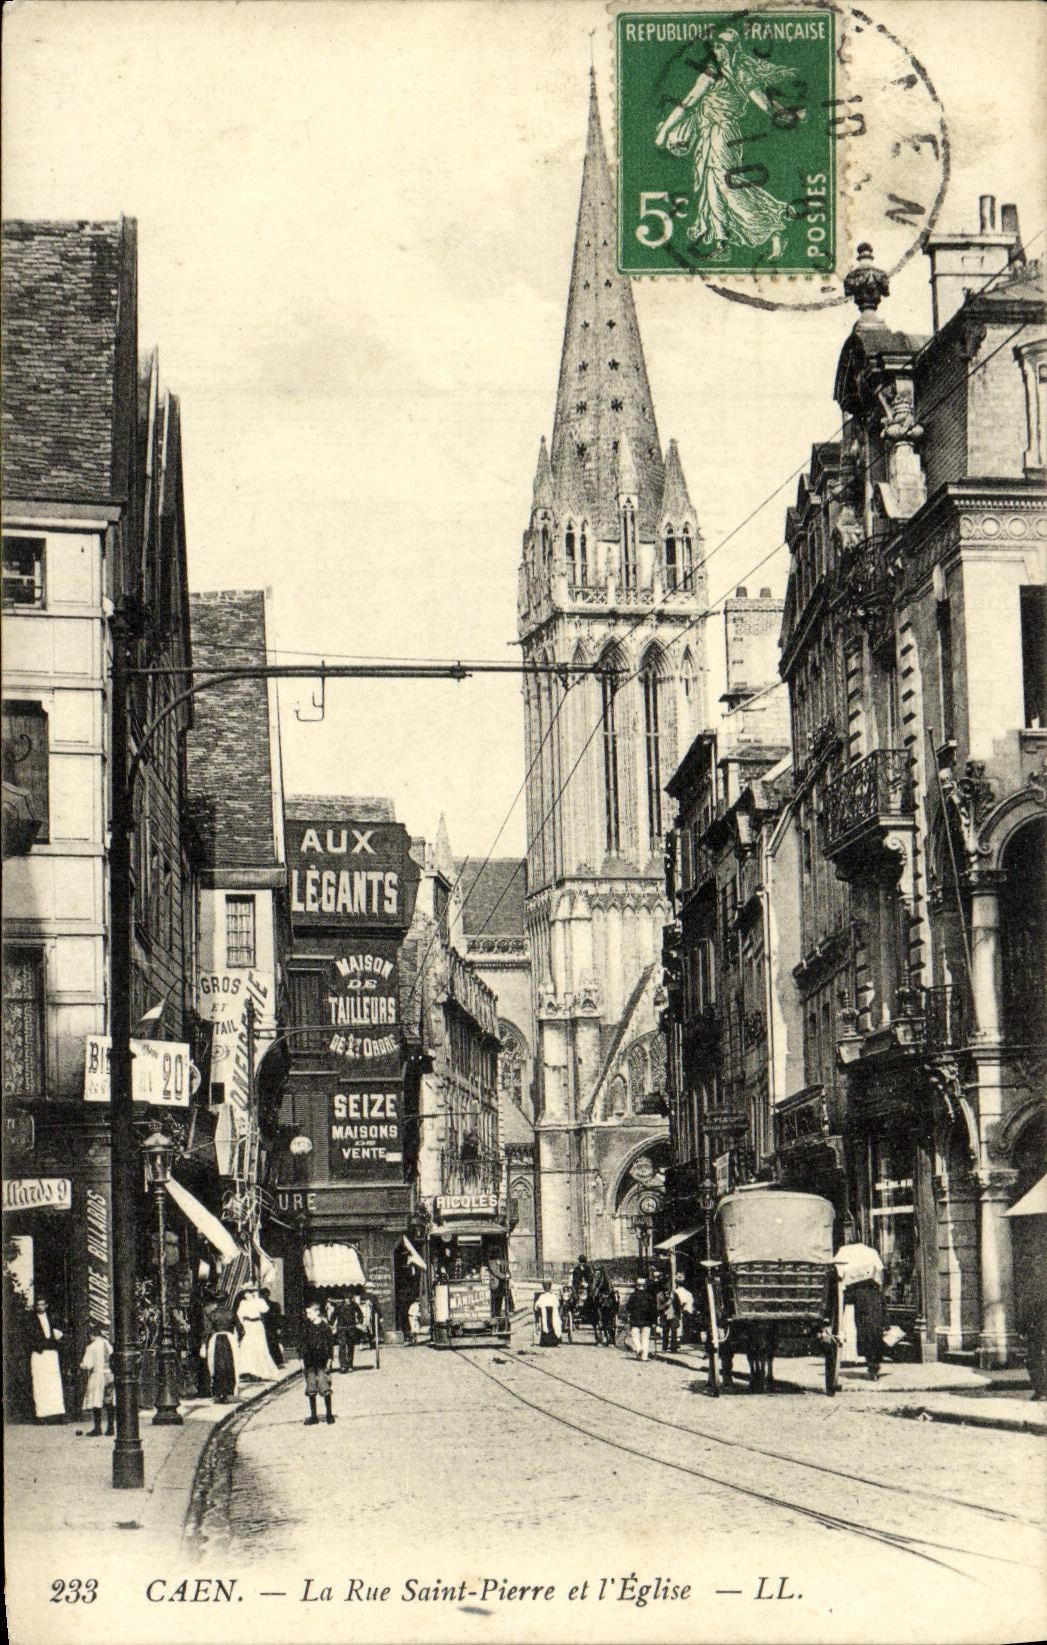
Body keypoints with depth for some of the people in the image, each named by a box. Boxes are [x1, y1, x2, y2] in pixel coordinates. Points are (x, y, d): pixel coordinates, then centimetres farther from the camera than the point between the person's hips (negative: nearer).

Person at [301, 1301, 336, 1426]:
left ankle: (329, 1414, 7)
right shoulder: (306, 1325, 4)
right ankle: (313, 1416, 13)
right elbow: (303, 1342, 8)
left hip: (322, 1359, -3)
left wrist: (330, 1359, -5)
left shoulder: (325, 1325, -5)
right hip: (310, 1360, 3)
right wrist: (302, 1358, 4)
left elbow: (330, 1343, -1)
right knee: (311, 1389, 6)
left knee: (325, 1388, -4)